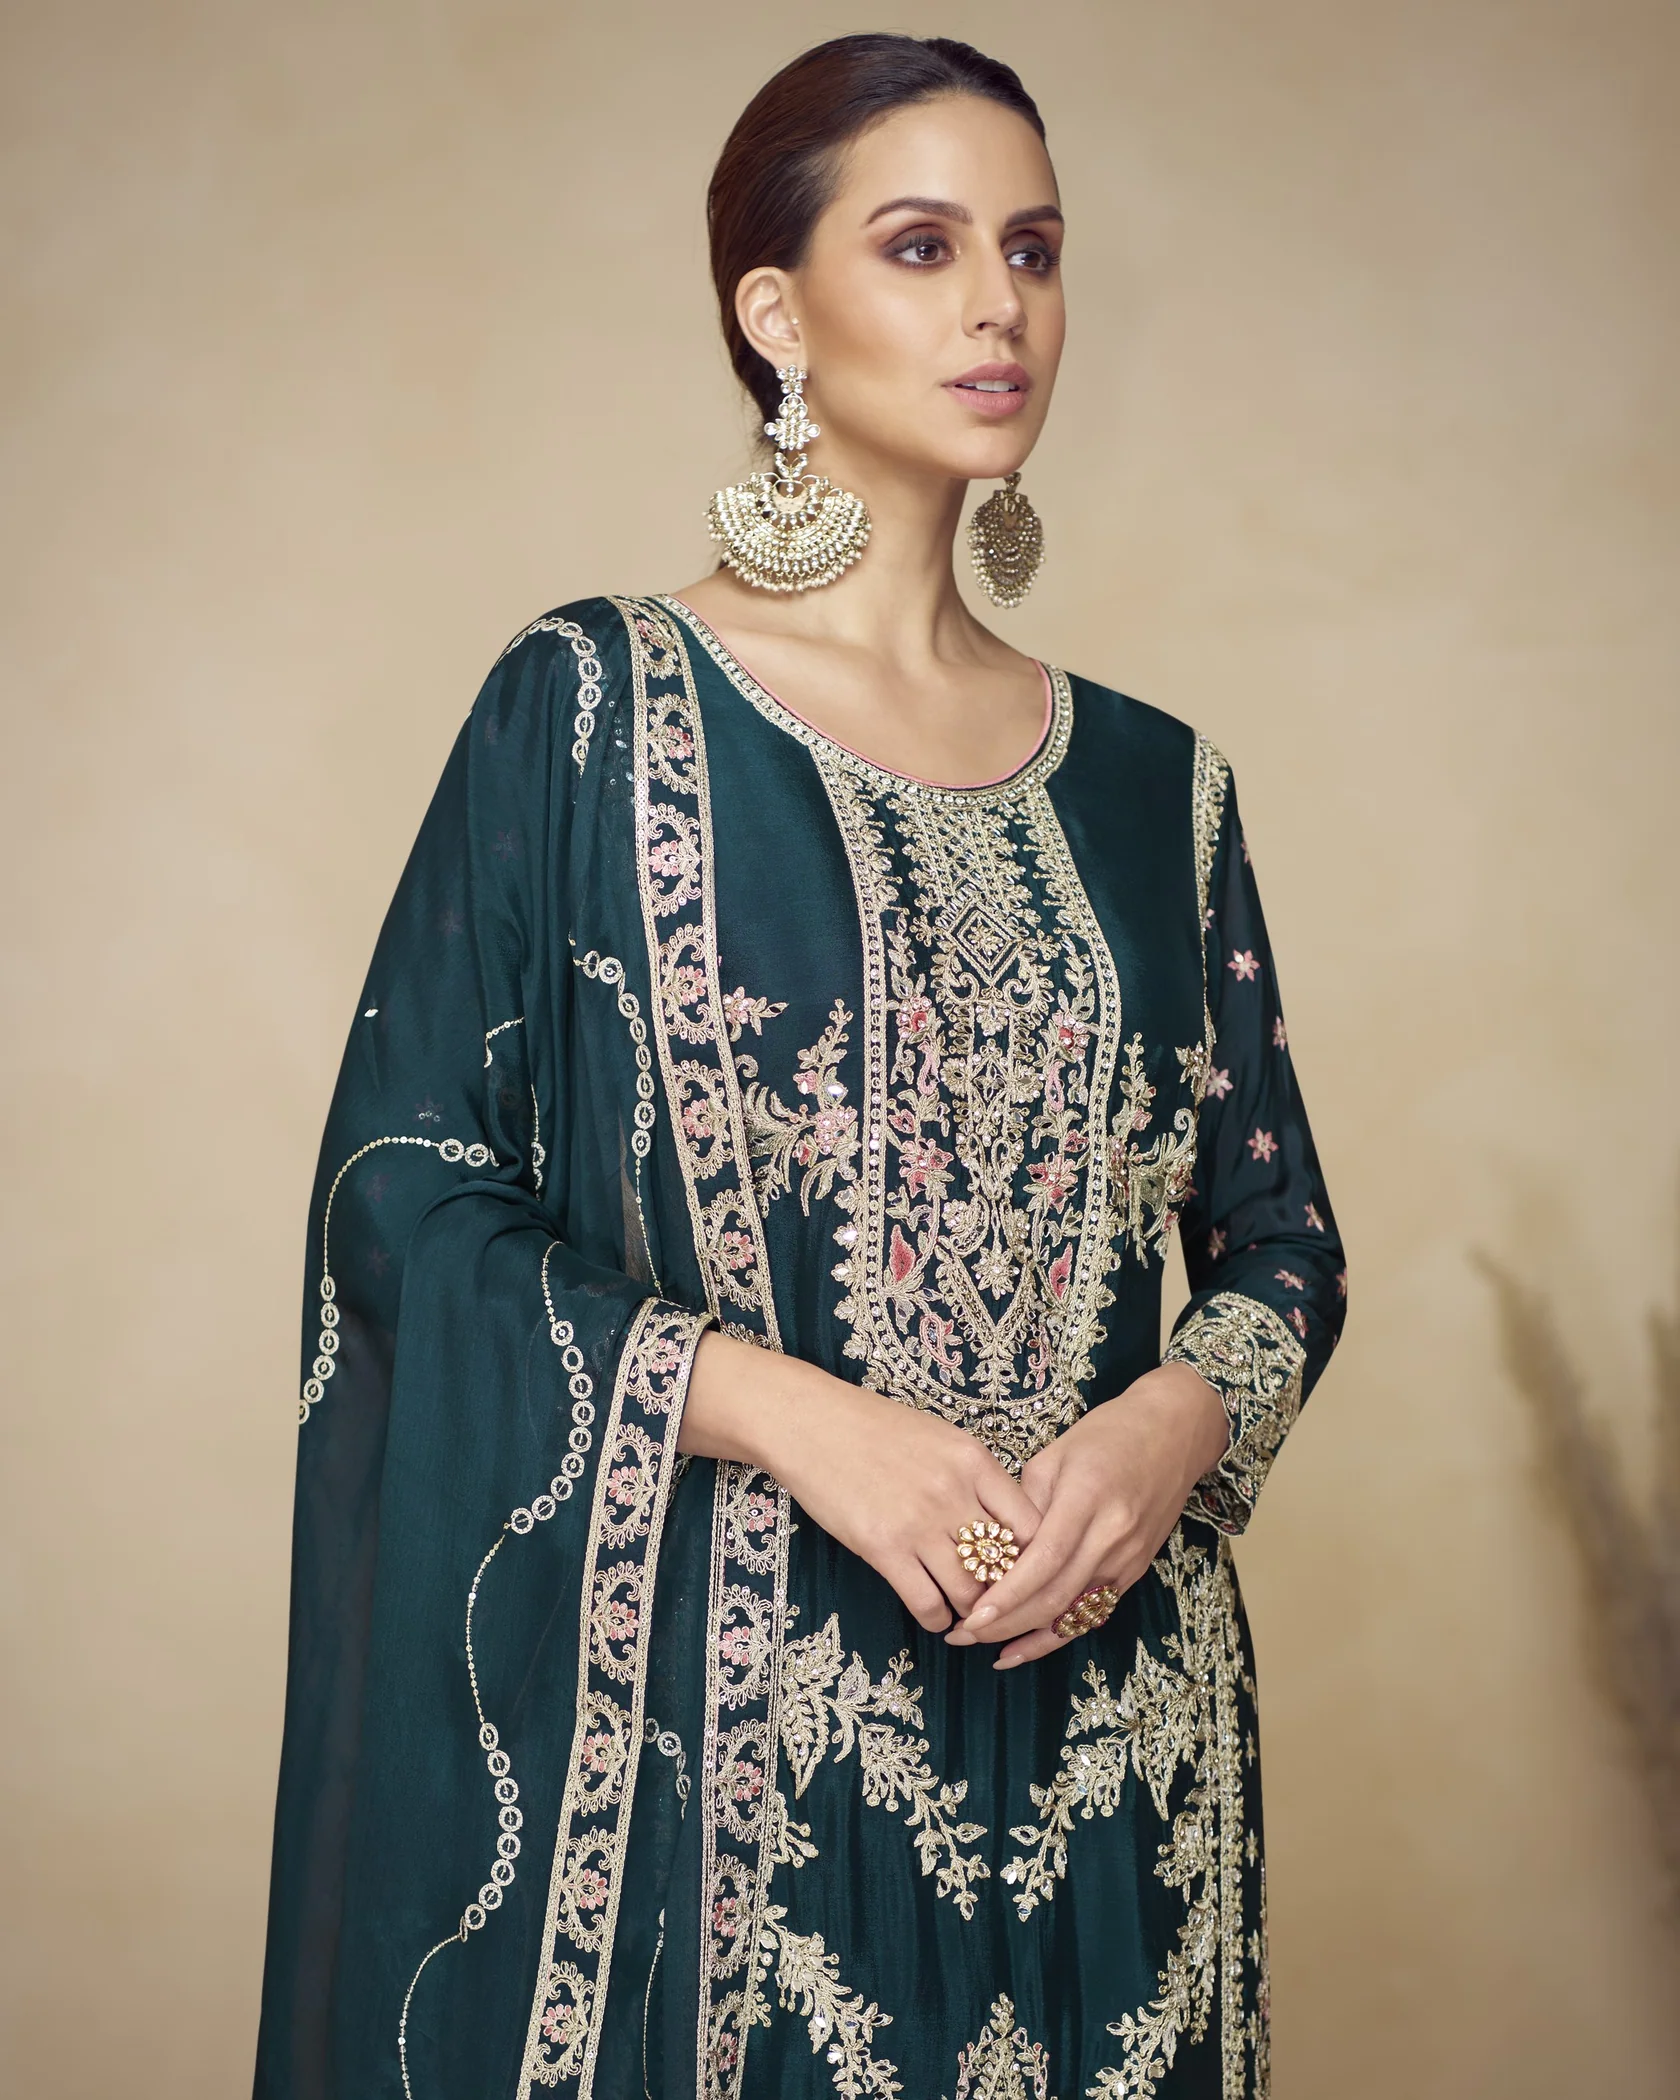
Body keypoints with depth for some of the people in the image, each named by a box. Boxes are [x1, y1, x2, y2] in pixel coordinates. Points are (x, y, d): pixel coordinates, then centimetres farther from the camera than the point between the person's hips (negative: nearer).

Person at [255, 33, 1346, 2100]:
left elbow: (1278, 1231, 11)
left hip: (1099, 1716, 4)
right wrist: (791, 1414, -17)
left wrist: (1173, 1424, -10)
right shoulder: (594, 708, -3)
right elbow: (403, 1189, -7)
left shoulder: (1147, 780, 8)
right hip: (705, 1698, -3)